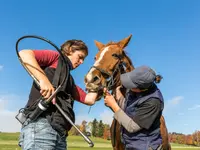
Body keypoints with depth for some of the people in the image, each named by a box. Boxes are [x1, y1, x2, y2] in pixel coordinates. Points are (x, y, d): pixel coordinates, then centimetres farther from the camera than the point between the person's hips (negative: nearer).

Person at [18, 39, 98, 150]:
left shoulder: (69, 80, 31)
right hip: (40, 125, -9)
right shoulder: (55, 57, 10)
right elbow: (24, 54, -8)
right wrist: (43, 79, -20)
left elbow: (90, 99, 25)